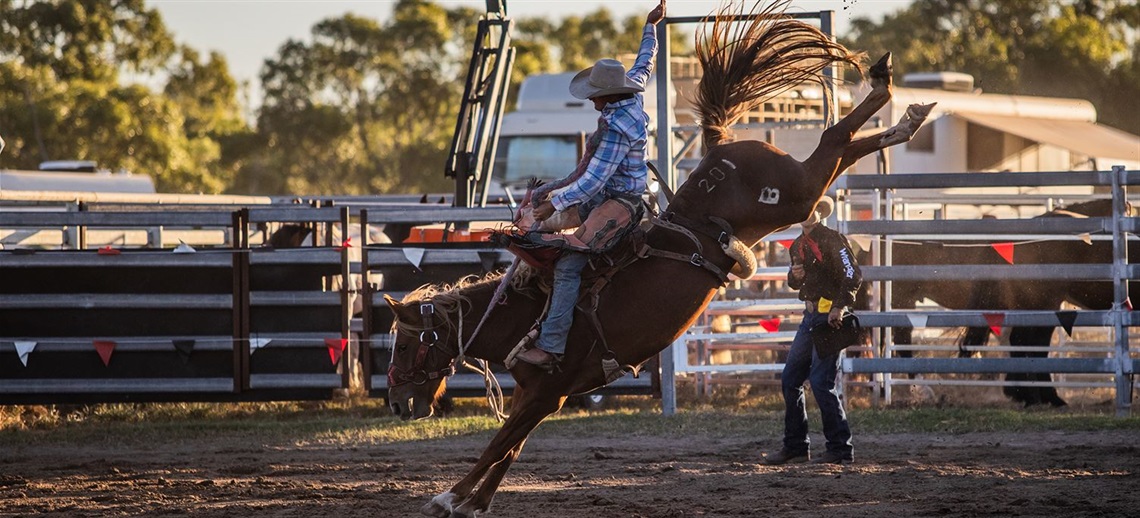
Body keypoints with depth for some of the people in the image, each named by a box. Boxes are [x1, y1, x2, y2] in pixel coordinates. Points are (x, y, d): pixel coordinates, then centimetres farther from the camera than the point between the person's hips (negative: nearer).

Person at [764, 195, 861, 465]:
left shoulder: (832, 240, -10)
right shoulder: (798, 245, 15)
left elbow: (853, 275, -17)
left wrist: (839, 307, -23)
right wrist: (794, 276, 2)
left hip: (830, 318, -9)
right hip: (810, 316, 9)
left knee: (821, 382, -13)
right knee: (790, 380, 9)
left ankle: (841, 450, -6)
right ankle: (795, 447, 16)